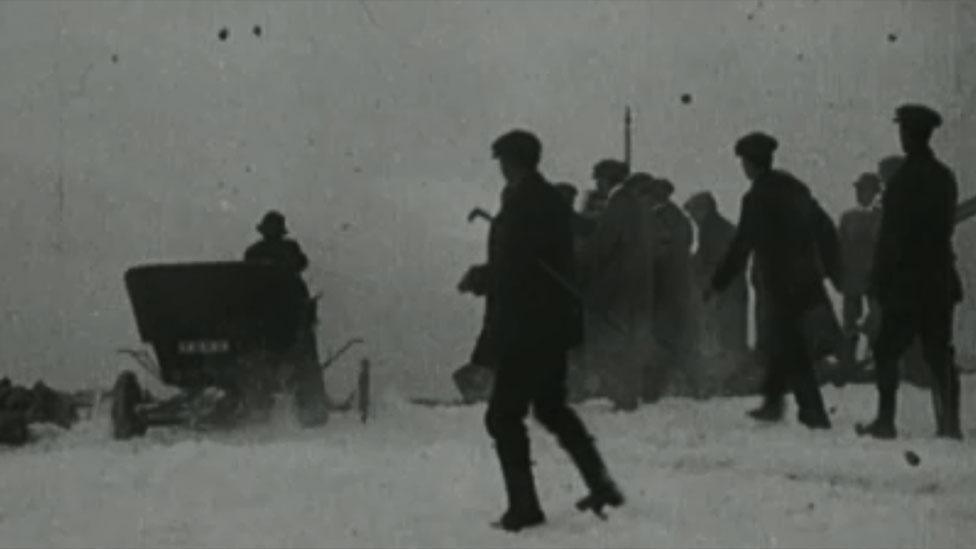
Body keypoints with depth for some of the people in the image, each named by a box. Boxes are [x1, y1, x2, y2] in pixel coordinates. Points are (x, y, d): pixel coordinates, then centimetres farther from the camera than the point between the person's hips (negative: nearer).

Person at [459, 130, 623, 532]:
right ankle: (602, 486, 22)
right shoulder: (553, 201, 11)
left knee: (504, 415, -2)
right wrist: (486, 276, 15)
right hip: (556, 324, 9)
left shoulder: (521, 205, -17)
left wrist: (478, 277, -2)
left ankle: (524, 505, -3)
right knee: (551, 407, 22)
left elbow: (510, 269, -21)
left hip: (527, 329, -9)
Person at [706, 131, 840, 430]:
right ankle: (772, 402, 28)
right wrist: (832, 270, 21)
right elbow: (825, 229, 14)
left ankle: (814, 411, -3)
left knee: (791, 348, -2)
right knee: (778, 337, 21)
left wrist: (717, 283, -10)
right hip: (808, 280, 8)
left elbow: (741, 247, -17)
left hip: (781, 284, -8)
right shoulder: (796, 188, 9)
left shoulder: (757, 198, -14)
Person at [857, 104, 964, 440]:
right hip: (941, 280, 7)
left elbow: (891, 236, -14)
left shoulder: (903, 179, -13)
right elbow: (947, 227, 13)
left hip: (907, 279, -7)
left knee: (887, 351, 0)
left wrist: (879, 280, -9)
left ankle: (886, 419, -1)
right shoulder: (945, 177, 9)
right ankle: (950, 422, 6)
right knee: (940, 353, 8)